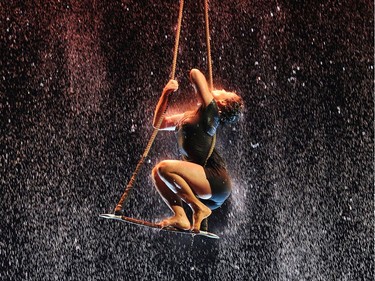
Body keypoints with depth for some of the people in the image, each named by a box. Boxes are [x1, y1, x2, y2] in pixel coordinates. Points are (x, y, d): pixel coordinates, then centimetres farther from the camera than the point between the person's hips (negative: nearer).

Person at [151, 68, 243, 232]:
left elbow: (195, 73, -9)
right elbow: (158, 124, 31)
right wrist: (165, 95, 21)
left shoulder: (209, 112, -4)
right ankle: (180, 217, -5)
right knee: (157, 173, 9)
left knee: (164, 167, -22)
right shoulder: (187, 117, 22)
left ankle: (199, 208, -13)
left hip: (215, 181, -9)